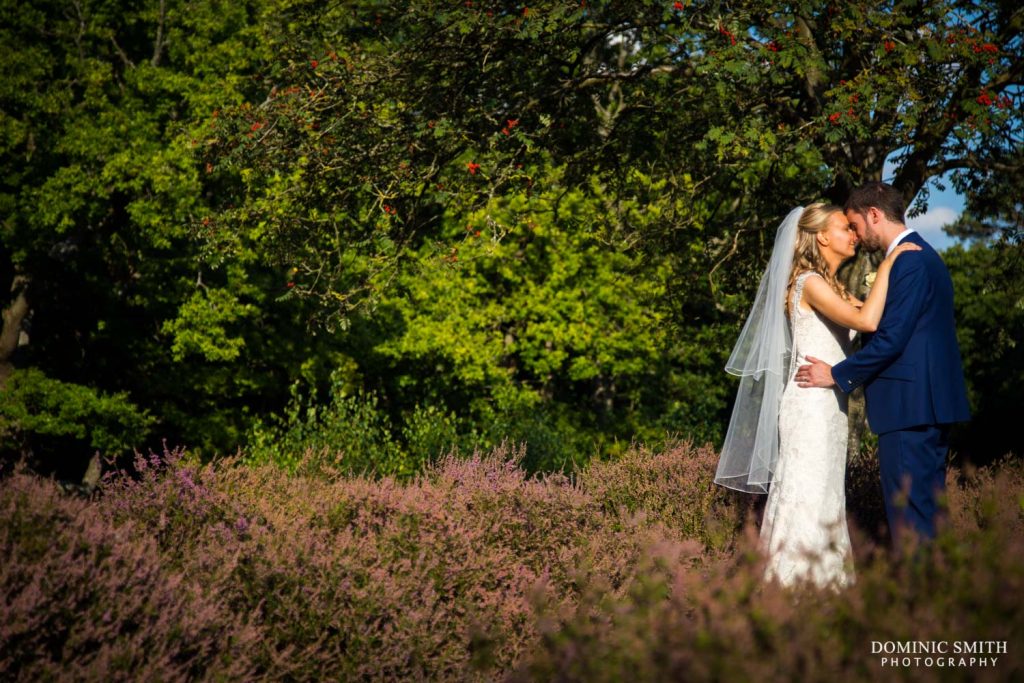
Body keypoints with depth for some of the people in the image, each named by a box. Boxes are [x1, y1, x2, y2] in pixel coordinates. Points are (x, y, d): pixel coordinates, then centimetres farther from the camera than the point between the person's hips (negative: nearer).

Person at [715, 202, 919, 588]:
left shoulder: (829, 285, 17)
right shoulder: (810, 283, -14)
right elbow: (866, 321, -25)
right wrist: (889, 264, -18)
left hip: (828, 405, 10)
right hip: (811, 404, -10)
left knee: (824, 494, 11)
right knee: (807, 492, -8)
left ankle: (820, 580, 15)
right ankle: (796, 582, -5)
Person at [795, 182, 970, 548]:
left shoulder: (909, 262, -14)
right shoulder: (923, 255, 18)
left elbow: (891, 339, -19)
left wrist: (837, 375, -9)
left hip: (909, 406, -10)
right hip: (930, 403, 10)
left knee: (908, 515, -7)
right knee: (926, 509, 13)